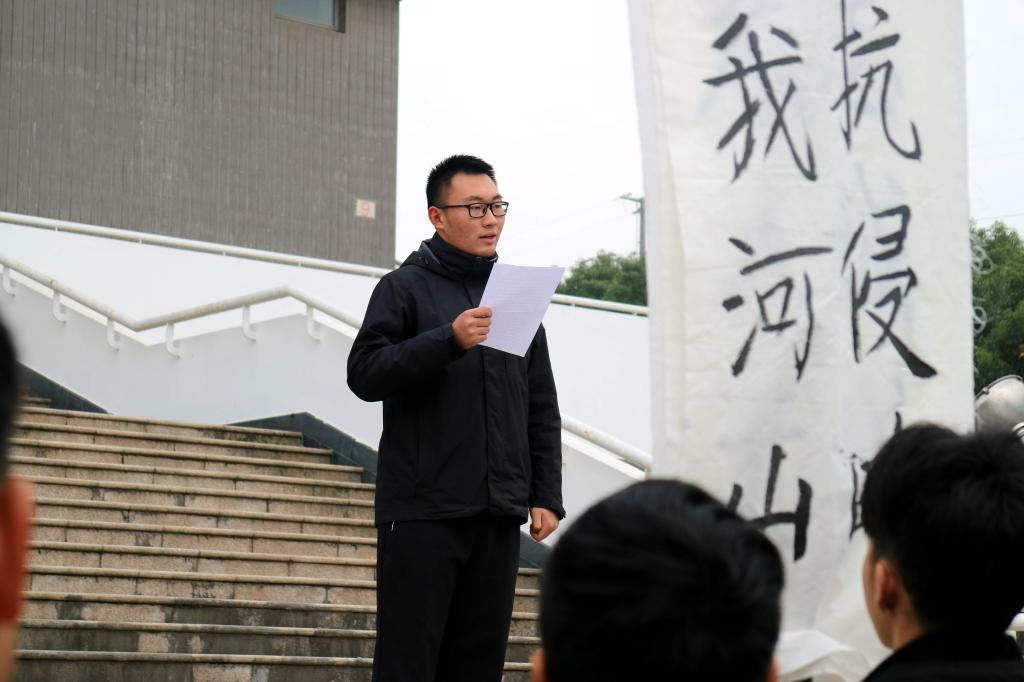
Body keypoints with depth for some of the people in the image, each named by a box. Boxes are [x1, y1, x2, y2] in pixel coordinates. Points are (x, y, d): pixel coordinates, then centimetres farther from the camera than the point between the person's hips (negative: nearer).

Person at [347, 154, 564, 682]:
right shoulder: (404, 288, 2)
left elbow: (542, 409, 18)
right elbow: (364, 373, -10)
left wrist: (547, 497, 9)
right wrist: (449, 339, -20)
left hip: (498, 517, 5)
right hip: (422, 512, -5)